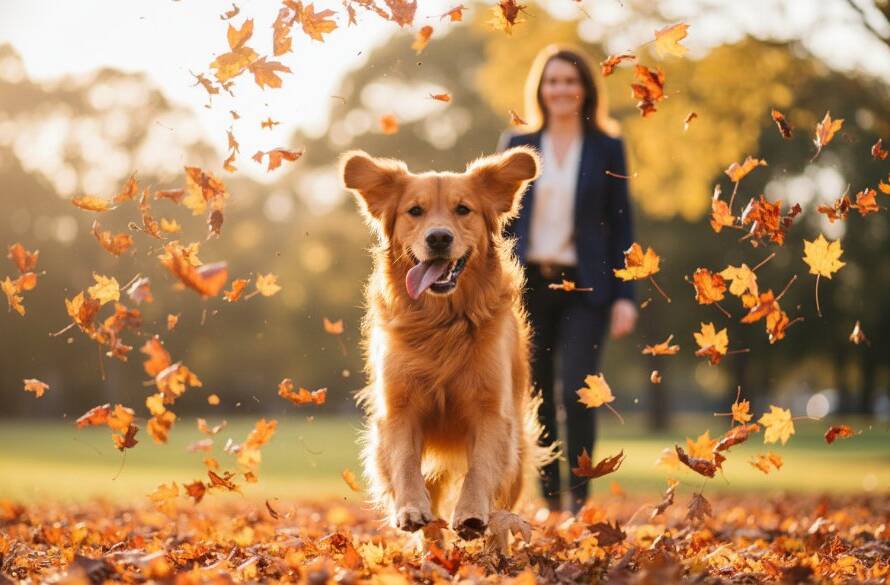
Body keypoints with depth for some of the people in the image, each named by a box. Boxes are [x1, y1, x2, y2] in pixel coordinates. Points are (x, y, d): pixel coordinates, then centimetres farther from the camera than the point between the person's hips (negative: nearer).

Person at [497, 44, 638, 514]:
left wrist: (625, 296, -4)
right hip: (529, 285, 2)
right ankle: (549, 500, 16)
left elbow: (620, 225, 4)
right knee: (536, 398, 5)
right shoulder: (516, 146, 8)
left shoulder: (607, 149, 4)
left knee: (577, 393, -14)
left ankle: (580, 501, -3)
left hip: (584, 287, -2)